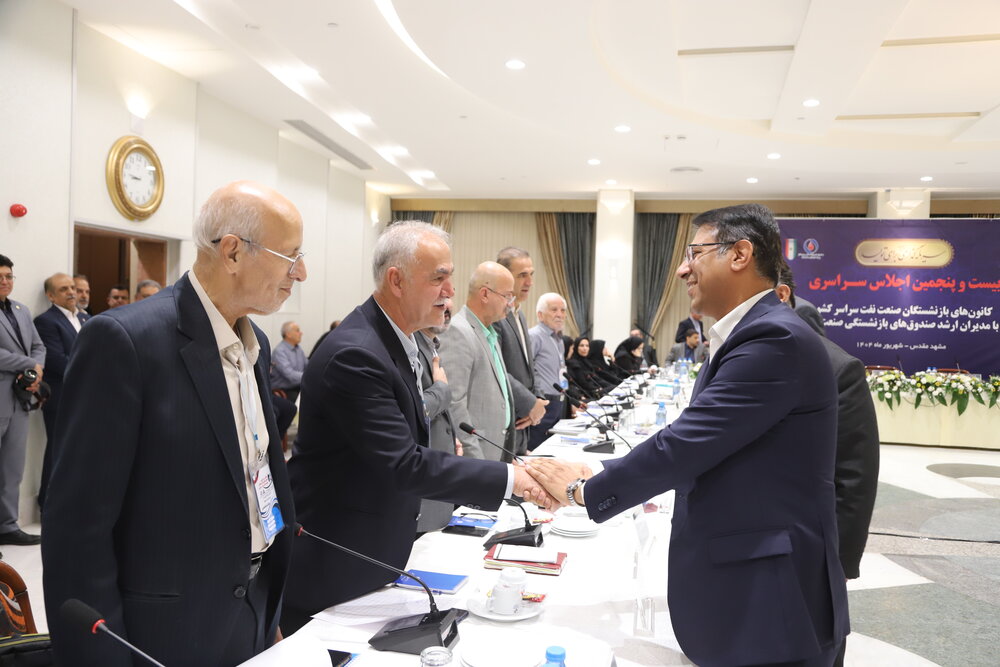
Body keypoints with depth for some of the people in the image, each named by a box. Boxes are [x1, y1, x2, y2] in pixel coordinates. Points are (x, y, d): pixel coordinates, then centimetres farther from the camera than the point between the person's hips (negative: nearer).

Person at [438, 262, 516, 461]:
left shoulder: (490, 334, 14)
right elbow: (453, 404, -21)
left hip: (498, 451, 9)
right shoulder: (457, 332, -16)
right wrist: (476, 462, -20)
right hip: (475, 453, -9)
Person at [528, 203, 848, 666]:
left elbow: (682, 445, -24)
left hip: (769, 602, -9)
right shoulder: (751, 335, 11)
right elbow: (691, 448, 11)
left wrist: (583, 489, -12)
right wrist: (597, 475, 5)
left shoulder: (776, 339, -21)